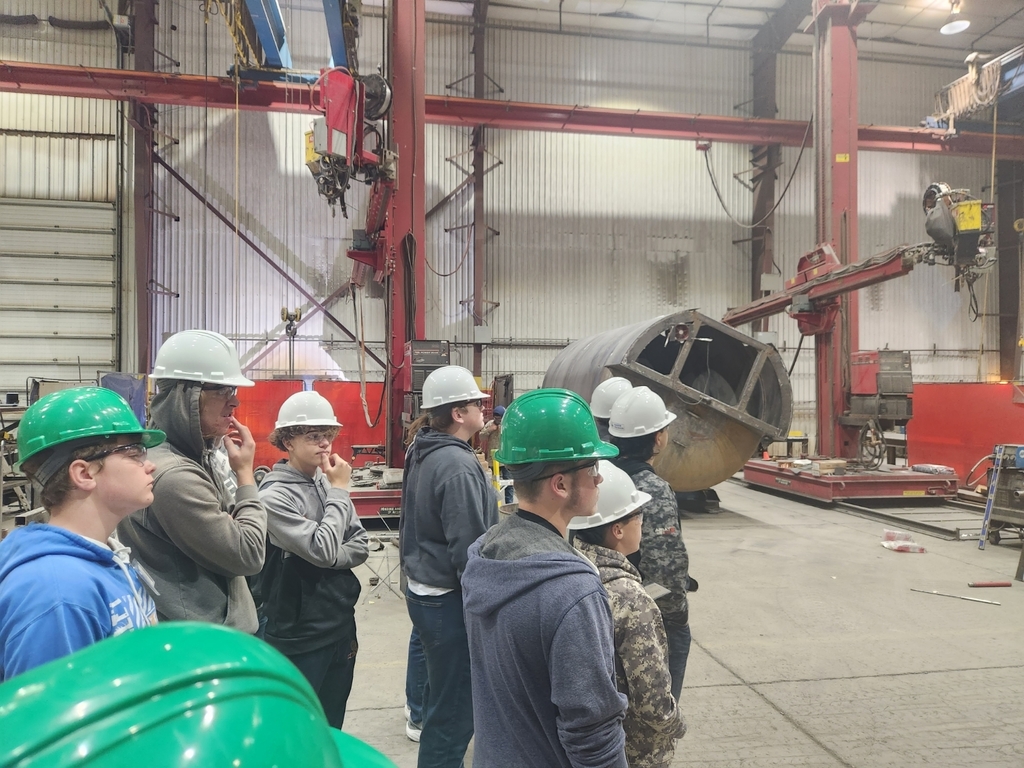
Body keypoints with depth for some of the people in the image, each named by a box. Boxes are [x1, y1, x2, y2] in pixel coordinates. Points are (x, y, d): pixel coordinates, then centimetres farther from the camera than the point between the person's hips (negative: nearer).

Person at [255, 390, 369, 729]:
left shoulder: (328, 481, 1)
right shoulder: (274, 495, -17)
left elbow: (360, 545, 3)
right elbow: (322, 549, -24)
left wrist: (329, 562, -15)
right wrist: (340, 492, -15)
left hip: (341, 624, 6)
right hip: (299, 635, -6)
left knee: (333, 728, 20)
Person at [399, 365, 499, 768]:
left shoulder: (422, 454, 6)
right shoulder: (458, 466, -22)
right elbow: (469, 551, -24)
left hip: (424, 592, 10)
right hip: (451, 602, -10)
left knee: (441, 699, 24)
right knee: (453, 712, 5)